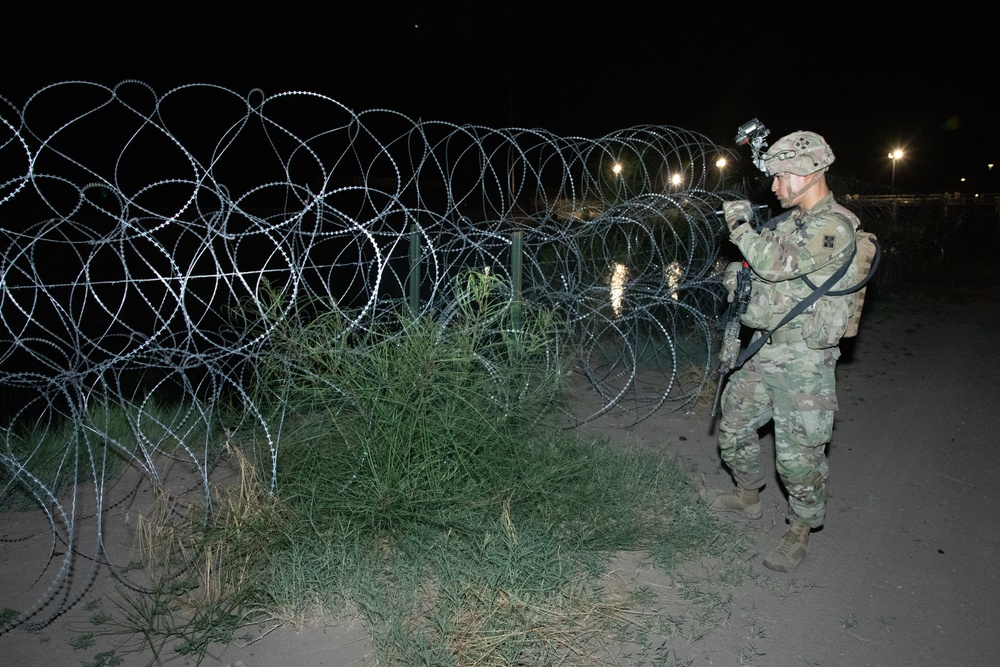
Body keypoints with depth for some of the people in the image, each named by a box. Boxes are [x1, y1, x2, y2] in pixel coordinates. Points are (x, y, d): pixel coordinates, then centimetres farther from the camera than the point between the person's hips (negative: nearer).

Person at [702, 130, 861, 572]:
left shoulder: (834, 226, -17)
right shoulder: (791, 221, 12)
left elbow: (776, 264, -29)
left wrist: (740, 225, -15)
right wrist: (737, 276, 2)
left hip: (802, 363, -9)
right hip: (764, 353, 9)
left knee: (798, 456, 2)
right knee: (733, 428, 18)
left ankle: (799, 535, 22)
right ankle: (747, 497, 39)